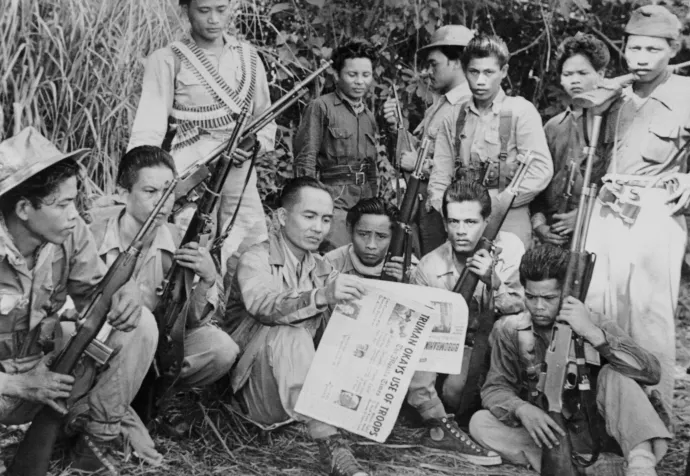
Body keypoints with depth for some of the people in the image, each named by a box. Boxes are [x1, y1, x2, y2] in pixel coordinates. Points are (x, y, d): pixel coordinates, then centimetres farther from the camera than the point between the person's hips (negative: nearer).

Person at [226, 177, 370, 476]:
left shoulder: (322, 268, 14)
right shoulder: (256, 260, -6)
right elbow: (263, 306, -28)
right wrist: (321, 297, -46)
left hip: (305, 389, 6)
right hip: (257, 387, -5)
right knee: (290, 334, -35)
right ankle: (330, 446, -41)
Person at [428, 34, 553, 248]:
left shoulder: (521, 111, -1)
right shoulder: (453, 118, 12)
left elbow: (541, 171, -11)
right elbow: (440, 175, 10)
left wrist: (497, 200, -13)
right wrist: (439, 204, -8)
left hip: (509, 225, -3)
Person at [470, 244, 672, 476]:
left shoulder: (596, 324, -10)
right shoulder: (509, 330, -5)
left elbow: (651, 372, -23)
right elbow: (494, 388, -7)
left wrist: (593, 334, -36)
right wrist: (521, 409, -31)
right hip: (545, 431, 2)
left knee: (615, 374, -24)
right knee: (480, 422, -21)